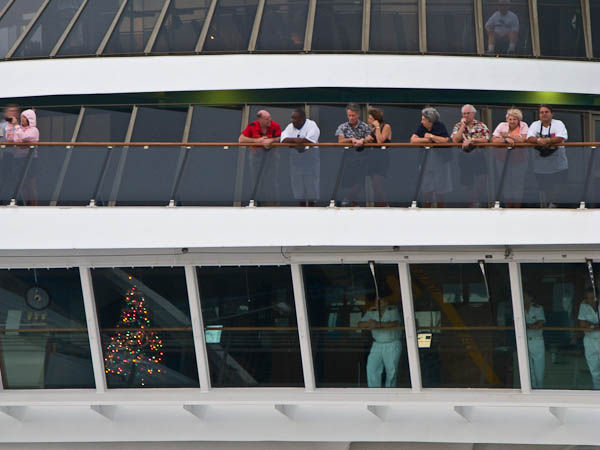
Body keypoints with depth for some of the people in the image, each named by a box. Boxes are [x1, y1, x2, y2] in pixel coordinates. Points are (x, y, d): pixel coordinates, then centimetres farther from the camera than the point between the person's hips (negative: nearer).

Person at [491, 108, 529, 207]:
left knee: (518, 183, -1)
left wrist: (507, 135, -13)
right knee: (505, 184, 4)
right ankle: (508, 206, 14)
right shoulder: (502, 125, 4)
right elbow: (494, 139, -5)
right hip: (503, 160, 2)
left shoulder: (523, 126, -1)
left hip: (518, 160, -2)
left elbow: (522, 139, -16)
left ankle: (517, 206, 10)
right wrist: (505, 139, -21)